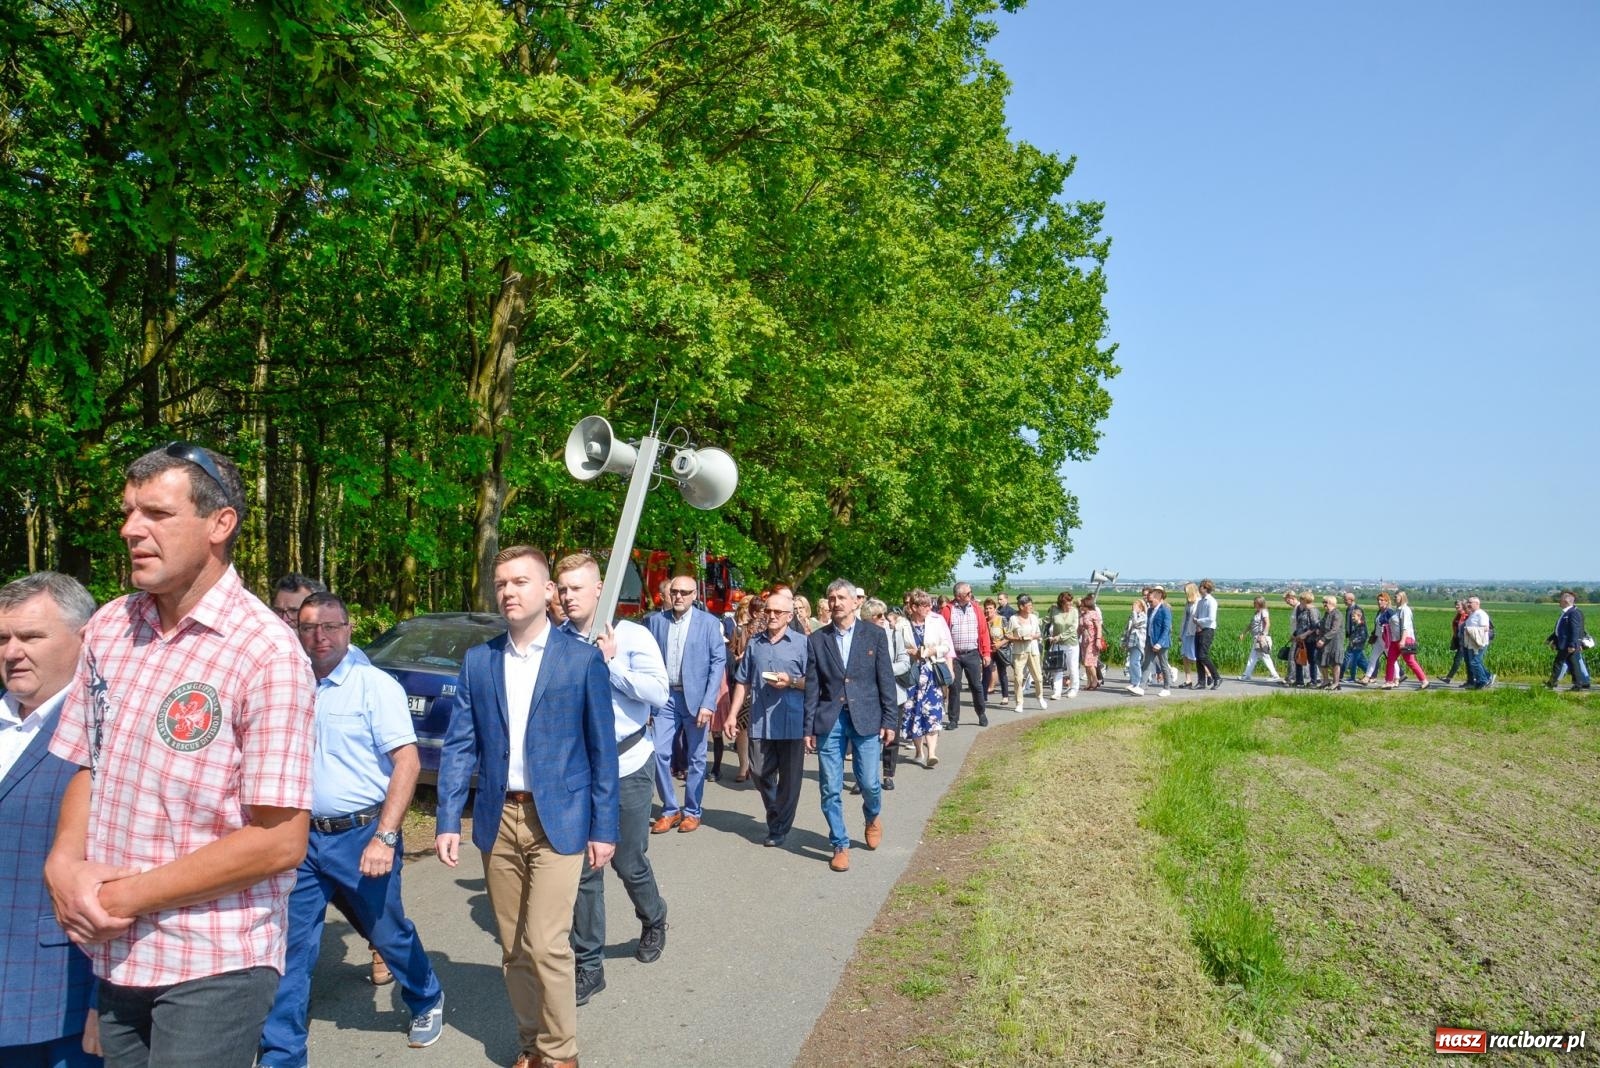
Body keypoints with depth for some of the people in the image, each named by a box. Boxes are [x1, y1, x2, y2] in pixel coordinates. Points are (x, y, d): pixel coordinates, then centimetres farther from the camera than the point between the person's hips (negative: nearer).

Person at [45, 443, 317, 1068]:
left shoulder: (267, 655, -18)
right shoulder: (108, 629, 3)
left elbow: (280, 842, -18)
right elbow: (86, 768, 12)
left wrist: (131, 896, -15)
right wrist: (65, 863, -7)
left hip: (215, 967, -6)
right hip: (113, 956, 6)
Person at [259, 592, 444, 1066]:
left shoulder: (375, 685, -11)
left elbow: (408, 762, -14)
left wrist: (384, 837, -19)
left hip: (361, 835, -4)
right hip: (304, 837, 4)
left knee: (389, 933, 12)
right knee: (291, 947, 5)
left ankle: (427, 1002, 39)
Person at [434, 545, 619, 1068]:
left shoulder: (582, 658, -5)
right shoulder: (477, 661, 5)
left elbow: (601, 748, -3)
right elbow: (459, 745, 4)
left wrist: (604, 827, -4)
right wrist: (448, 822, -4)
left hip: (557, 819, -4)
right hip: (497, 819, 4)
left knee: (545, 944, -9)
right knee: (513, 948, 13)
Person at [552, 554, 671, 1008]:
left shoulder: (631, 636, -6)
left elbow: (658, 691, -14)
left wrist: (609, 662, -13)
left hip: (627, 765, -1)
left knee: (629, 862, 10)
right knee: (584, 868, 6)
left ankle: (653, 922, 42)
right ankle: (588, 965, 20)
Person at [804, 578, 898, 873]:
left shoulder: (875, 635, 2)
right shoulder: (817, 639, 4)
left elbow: (886, 681, 2)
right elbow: (812, 687, 5)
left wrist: (889, 721, -2)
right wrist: (809, 728, 2)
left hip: (866, 719, -1)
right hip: (829, 721, 1)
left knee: (869, 783, 2)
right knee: (830, 788, 1)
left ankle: (873, 817, 36)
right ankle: (840, 845, 16)